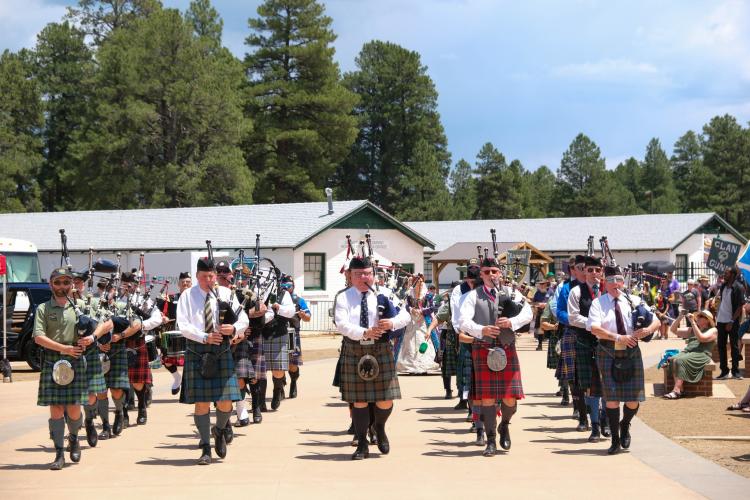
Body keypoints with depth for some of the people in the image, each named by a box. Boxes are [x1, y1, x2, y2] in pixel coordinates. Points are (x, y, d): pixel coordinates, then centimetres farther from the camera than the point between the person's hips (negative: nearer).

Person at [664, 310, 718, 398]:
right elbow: (673, 330, 25)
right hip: (687, 351, 6)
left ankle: (677, 390, -38)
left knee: (681, 361, -33)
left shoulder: (713, 330, 9)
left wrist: (693, 322, -9)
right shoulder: (691, 330, 27)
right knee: (673, 360, -28)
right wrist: (680, 317, 12)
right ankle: (679, 389, -35)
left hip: (701, 354, -6)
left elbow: (701, 338, -10)